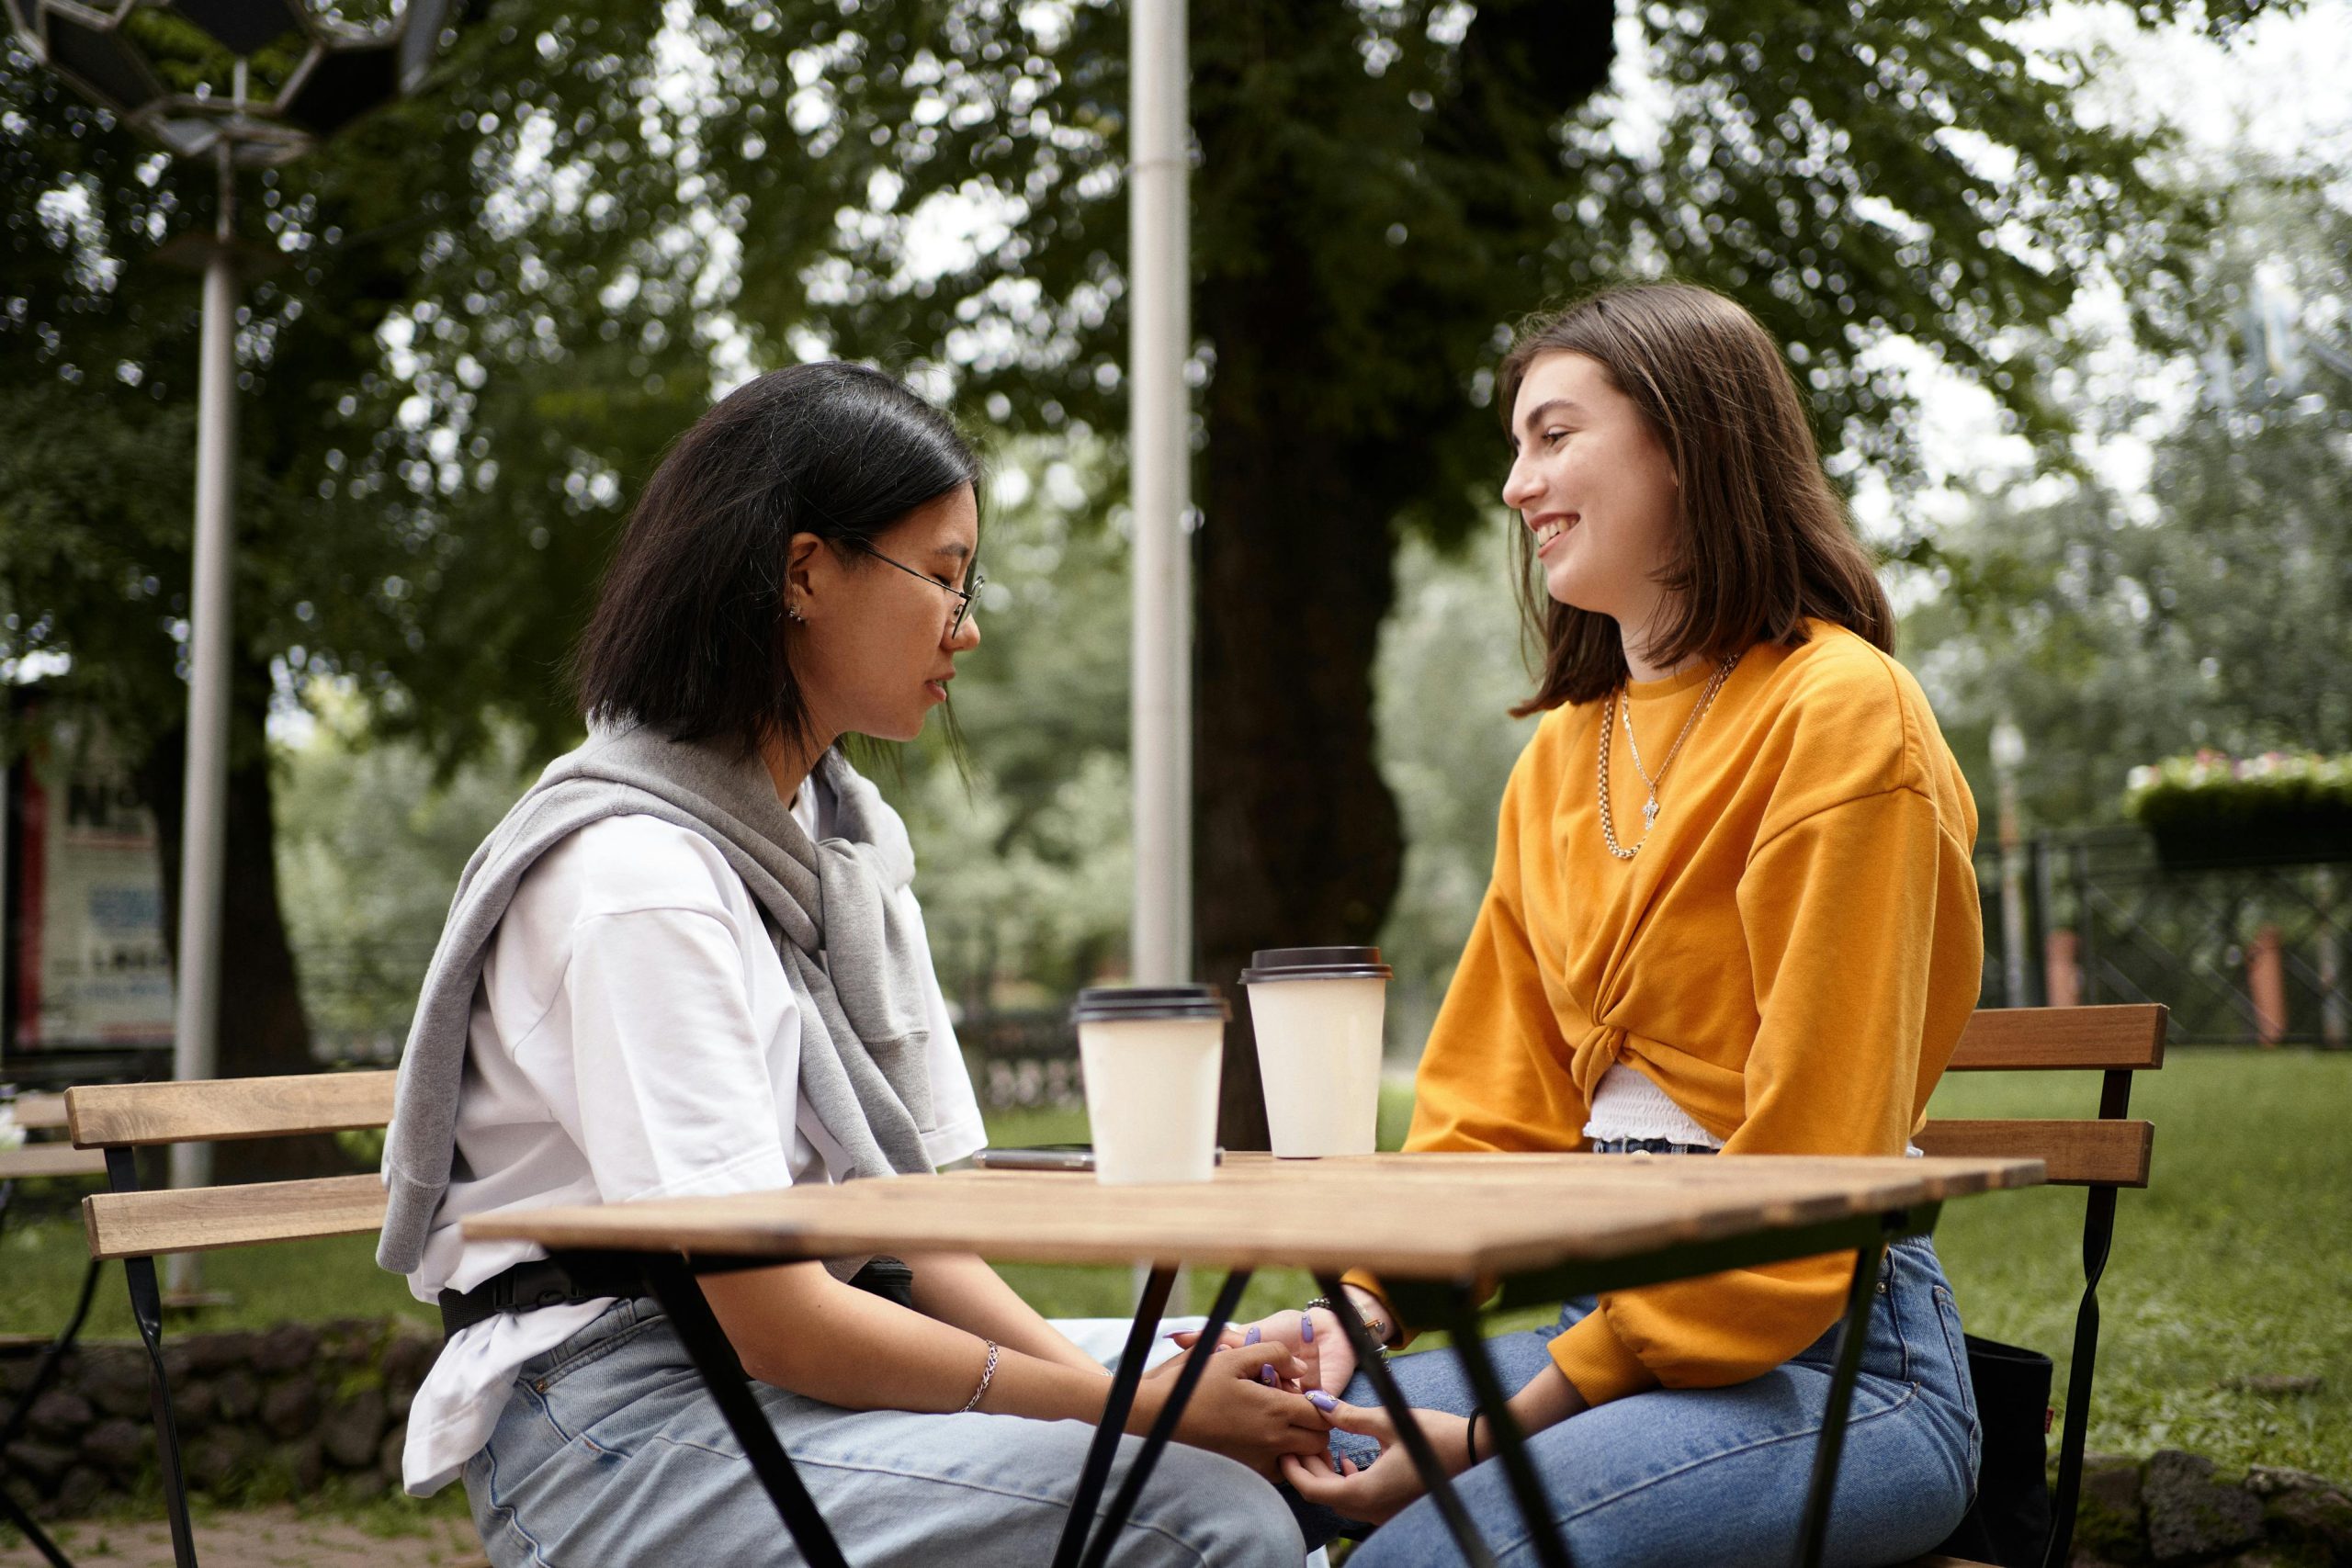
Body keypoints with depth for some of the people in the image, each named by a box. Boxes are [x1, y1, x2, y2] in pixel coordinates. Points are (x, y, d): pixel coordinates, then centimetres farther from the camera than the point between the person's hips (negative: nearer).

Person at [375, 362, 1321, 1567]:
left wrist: (1103, 1381, -8)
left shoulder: (852, 841, 13)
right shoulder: (637, 876, -16)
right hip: (621, 1430, -9)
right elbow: (775, 1320, -19)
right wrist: (1137, 1409, -16)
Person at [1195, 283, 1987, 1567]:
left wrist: (1504, 1427, -16)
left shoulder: (1840, 714, -8)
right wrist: (1364, 1300, -3)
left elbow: (1807, 1173, -14)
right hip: (1614, 1319, 7)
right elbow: (1496, 1098, 16)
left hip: (1828, 1361, -7)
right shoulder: (1560, 753, 18)